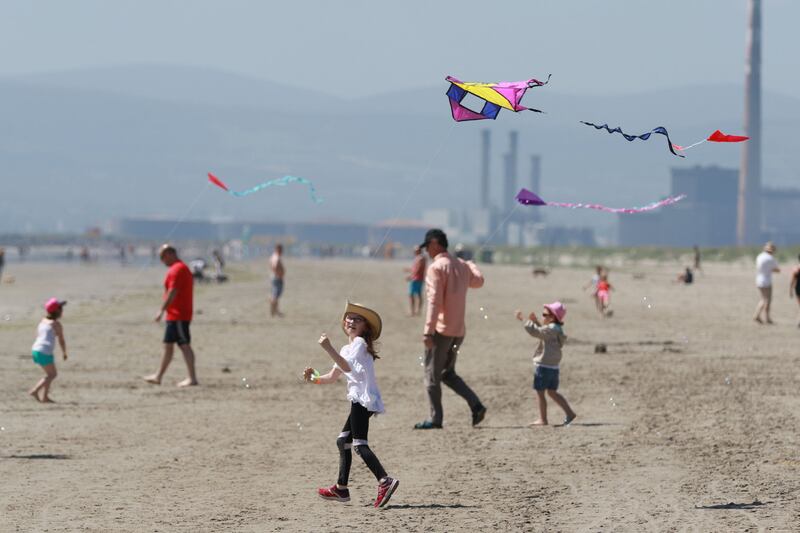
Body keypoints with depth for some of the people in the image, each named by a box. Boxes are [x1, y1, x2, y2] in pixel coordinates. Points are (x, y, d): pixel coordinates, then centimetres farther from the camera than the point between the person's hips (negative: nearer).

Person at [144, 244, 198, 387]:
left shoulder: (177, 270, -16)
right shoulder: (182, 268, 17)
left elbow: (172, 292, -23)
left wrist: (162, 310, -22)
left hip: (178, 316, -11)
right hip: (174, 316, 11)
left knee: (185, 345, -8)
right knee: (168, 345, 15)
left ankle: (192, 378, -8)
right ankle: (158, 376, 21)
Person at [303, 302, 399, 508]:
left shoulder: (360, 343, -6)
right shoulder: (348, 348, 24)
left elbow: (347, 367, -23)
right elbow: (333, 376, 24)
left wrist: (328, 348, -28)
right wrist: (314, 378, 7)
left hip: (364, 399, -10)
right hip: (359, 400, 10)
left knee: (359, 443, -19)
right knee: (343, 440, 16)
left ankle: (385, 481, -34)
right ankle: (341, 489, 23)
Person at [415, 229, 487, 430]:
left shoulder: (436, 267, -13)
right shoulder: (461, 266, 10)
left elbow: (434, 301, -21)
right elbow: (478, 281, 30)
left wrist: (428, 331, -23)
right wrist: (471, 265, 49)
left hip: (441, 330, -8)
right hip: (459, 330, 8)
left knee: (432, 375, 2)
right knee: (448, 374, 18)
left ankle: (435, 419, 3)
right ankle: (476, 405, 3)